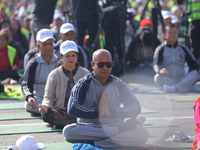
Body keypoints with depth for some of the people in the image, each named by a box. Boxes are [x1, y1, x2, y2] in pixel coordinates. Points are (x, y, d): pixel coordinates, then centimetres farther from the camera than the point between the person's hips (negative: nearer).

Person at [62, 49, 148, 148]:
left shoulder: (118, 84, 9)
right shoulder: (84, 84, 0)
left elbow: (136, 108, 2)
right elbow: (72, 109, -14)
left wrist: (111, 112, -10)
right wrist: (98, 113, -12)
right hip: (88, 127, -2)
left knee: (143, 134, -25)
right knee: (68, 131, -35)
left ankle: (93, 143, -28)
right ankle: (120, 129, -28)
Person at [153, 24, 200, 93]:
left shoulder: (183, 48, 11)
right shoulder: (160, 49, 2)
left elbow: (193, 64, 8)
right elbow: (156, 64, -14)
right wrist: (160, 71, -40)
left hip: (181, 79, 2)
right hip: (167, 79, -2)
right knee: (158, 77, -33)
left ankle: (174, 88, -40)